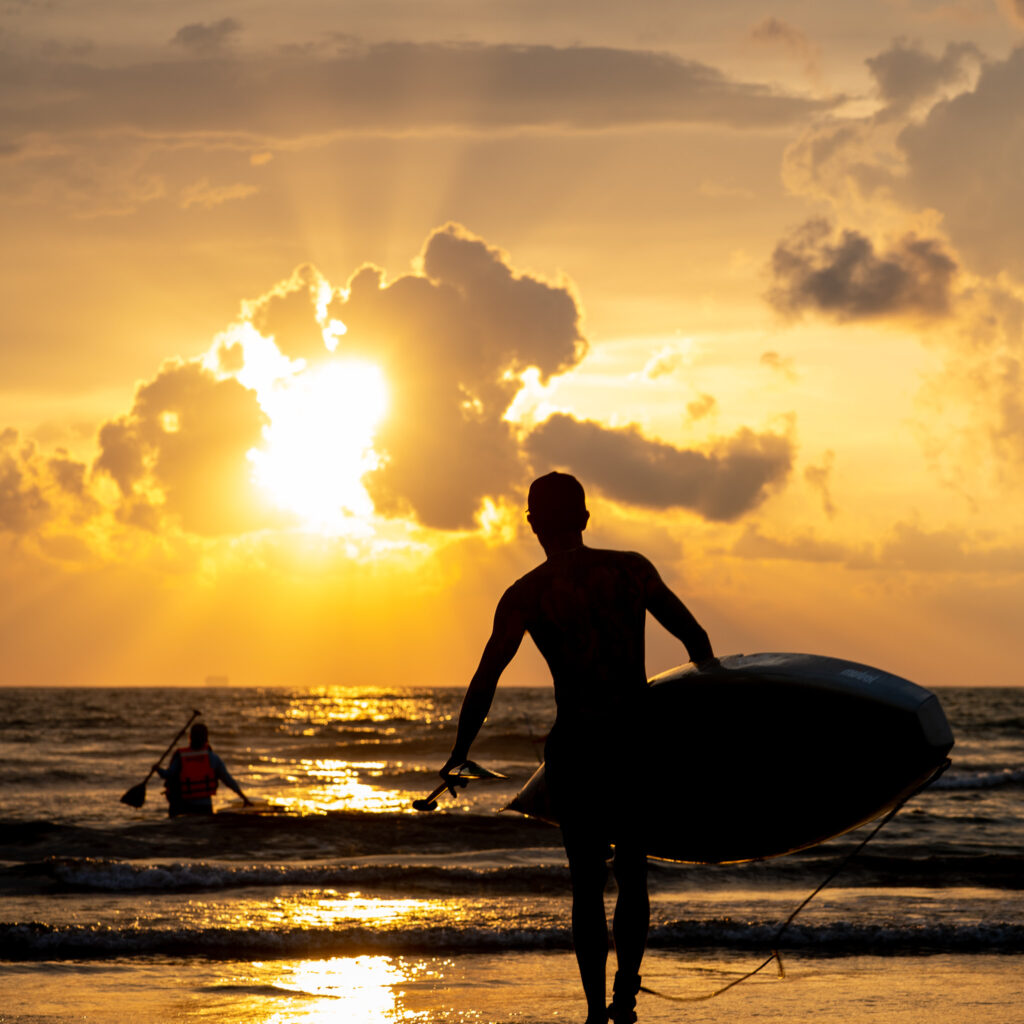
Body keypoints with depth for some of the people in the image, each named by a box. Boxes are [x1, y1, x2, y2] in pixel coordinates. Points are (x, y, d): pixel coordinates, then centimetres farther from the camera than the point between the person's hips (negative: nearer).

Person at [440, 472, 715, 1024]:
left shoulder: (526, 595, -3)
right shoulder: (633, 570, 4)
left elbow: (484, 682, -7)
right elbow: (696, 641, 11)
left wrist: (458, 756, 1)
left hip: (577, 746, -2)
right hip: (640, 740, 2)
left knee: (587, 882, 6)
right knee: (633, 874, 16)